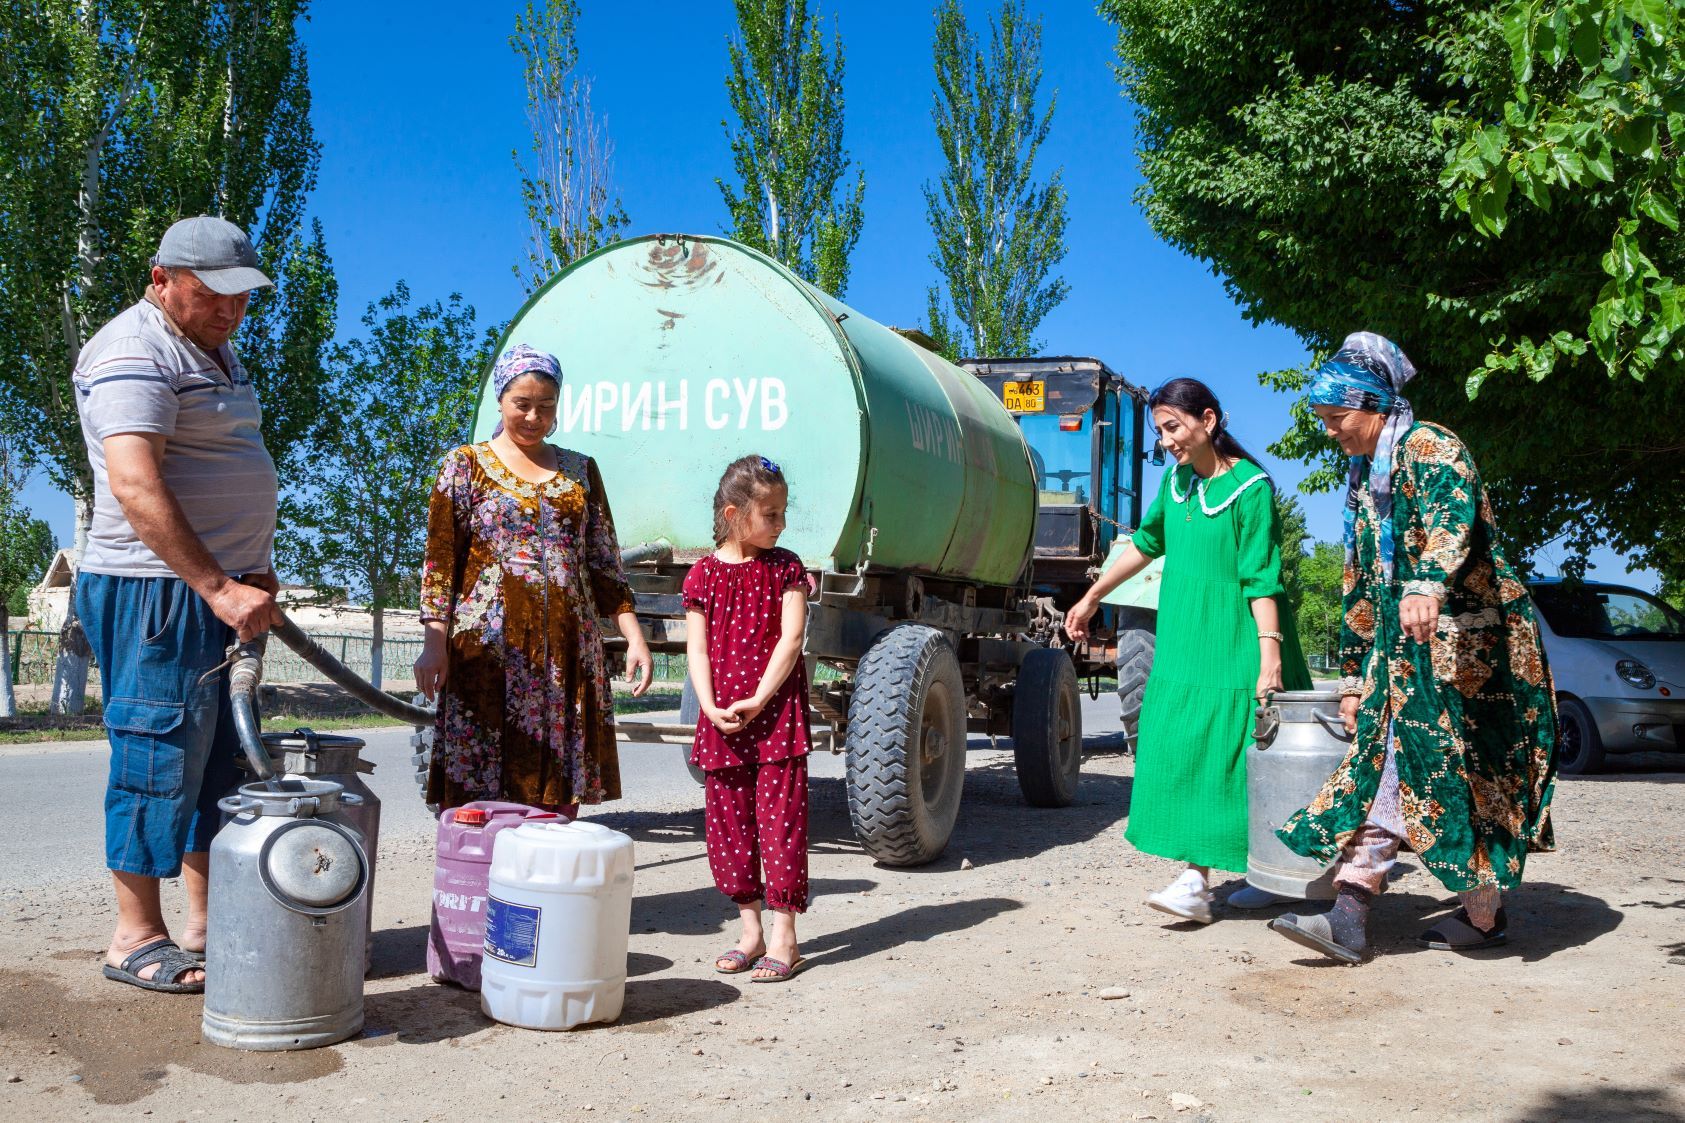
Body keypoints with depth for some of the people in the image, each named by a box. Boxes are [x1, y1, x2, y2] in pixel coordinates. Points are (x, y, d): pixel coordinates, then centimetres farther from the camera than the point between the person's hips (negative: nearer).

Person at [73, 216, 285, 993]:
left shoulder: (213, 350, 18)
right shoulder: (134, 352, -14)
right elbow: (137, 488, -25)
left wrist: (254, 571, 16)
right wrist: (218, 588, -28)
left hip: (218, 589, 10)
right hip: (157, 589, -10)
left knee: (220, 755, 12)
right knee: (159, 752, -5)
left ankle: (209, 925, 21)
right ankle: (136, 938, 7)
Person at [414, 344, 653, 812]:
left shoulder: (580, 470, 15)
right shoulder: (466, 465, 7)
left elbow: (605, 564, 13)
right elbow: (439, 560, 1)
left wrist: (634, 637, 3)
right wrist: (435, 642, -8)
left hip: (567, 650, 3)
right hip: (489, 650, -3)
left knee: (559, 798, 2)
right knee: (479, 797, -5)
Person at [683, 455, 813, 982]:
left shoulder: (785, 568, 2)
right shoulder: (705, 574, 4)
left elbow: (791, 639, -7)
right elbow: (697, 648, 1)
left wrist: (758, 700, -15)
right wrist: (711, 707, -13)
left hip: (778, 715, -2)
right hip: (721, 721, 2)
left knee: (780, 820, -3)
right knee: (727, 824, 8)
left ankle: (784, 938, 5)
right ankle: (750, 932, 22)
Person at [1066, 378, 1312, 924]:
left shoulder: (1250, 487, -11)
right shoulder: (1177, 478, 9)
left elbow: (1261, 579, -16)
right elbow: (1146, 542, 23)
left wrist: (1270, 655, -23)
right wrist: (1092, 598, 26)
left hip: (1234, 646, -7)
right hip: (1183, 643, 7)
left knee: (1226, 753, -7)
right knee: (1182, 752, 2)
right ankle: (1196, 877, 6)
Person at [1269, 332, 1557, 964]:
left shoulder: (1428, 447, -9)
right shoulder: (1363, 480, 18)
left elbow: (1454, 511, -31)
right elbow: (1360, 585, 22)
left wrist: (1428, 585, -50)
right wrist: (1354, 676, 20)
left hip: (1463, 642, -8)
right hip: (1402, 652, 8)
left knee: (1458, 775, -3)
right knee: (1379, 769, -2)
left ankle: (1484, 916, 14)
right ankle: (1348, 921, -8)